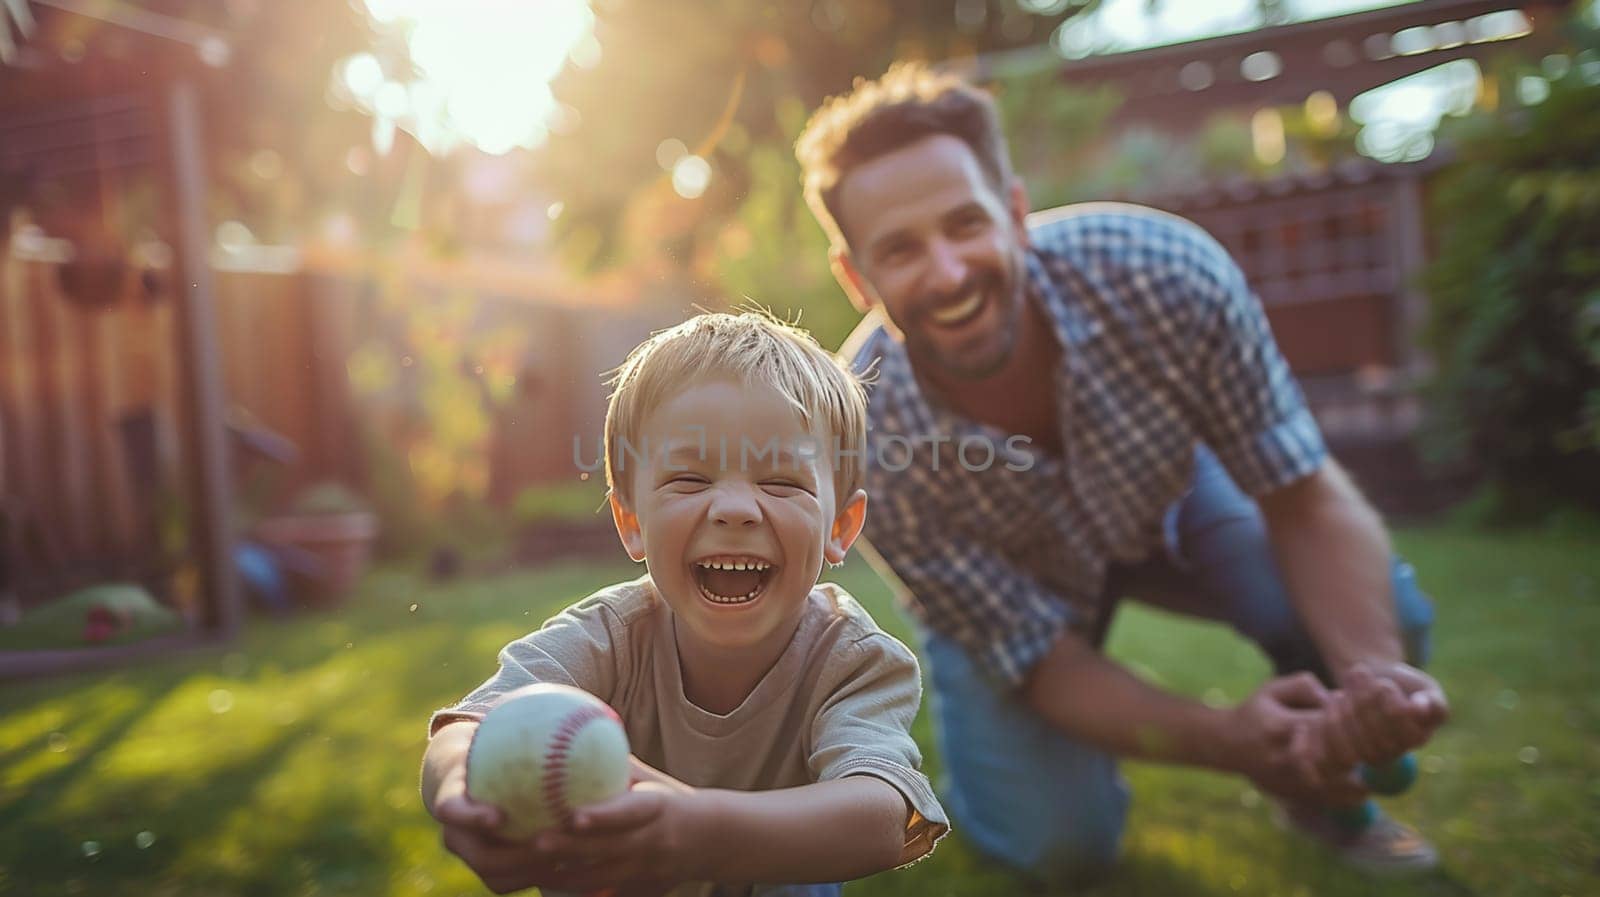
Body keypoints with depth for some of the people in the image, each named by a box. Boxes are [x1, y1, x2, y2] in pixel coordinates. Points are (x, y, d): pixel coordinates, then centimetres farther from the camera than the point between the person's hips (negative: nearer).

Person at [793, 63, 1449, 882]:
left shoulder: (1164, 271, -35)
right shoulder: (865, 442, -35)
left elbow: (1303, 497, -25)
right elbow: (1040, 654, -25)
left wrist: (1373, 675, -44)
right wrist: (1224, 740, -42)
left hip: (1173, 494, 2)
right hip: (1005, 585, -1)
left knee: (1381, 615, -22)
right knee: (1060, 842, -12)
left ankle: (1325, 790, 10)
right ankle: (983, 730, 22)